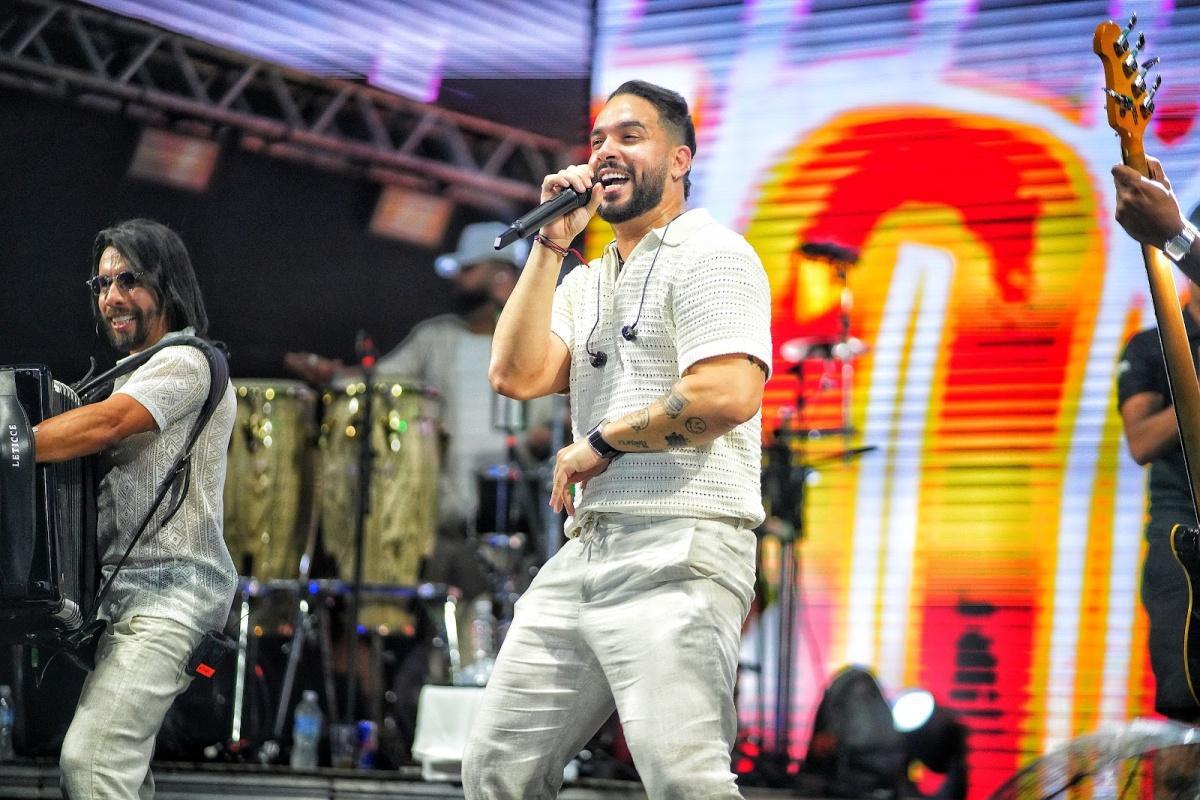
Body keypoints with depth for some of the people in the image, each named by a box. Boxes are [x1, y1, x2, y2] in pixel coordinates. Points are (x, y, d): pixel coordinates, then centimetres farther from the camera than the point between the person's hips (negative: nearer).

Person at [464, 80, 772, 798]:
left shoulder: (708, 255, -3)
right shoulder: (585, 284, 23)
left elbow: (728, 394, -18)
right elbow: (518, 375, 7)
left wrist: (601, 443, -8)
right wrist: (551, 246, 6)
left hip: (678, 550, -9)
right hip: (588, 548, 9)